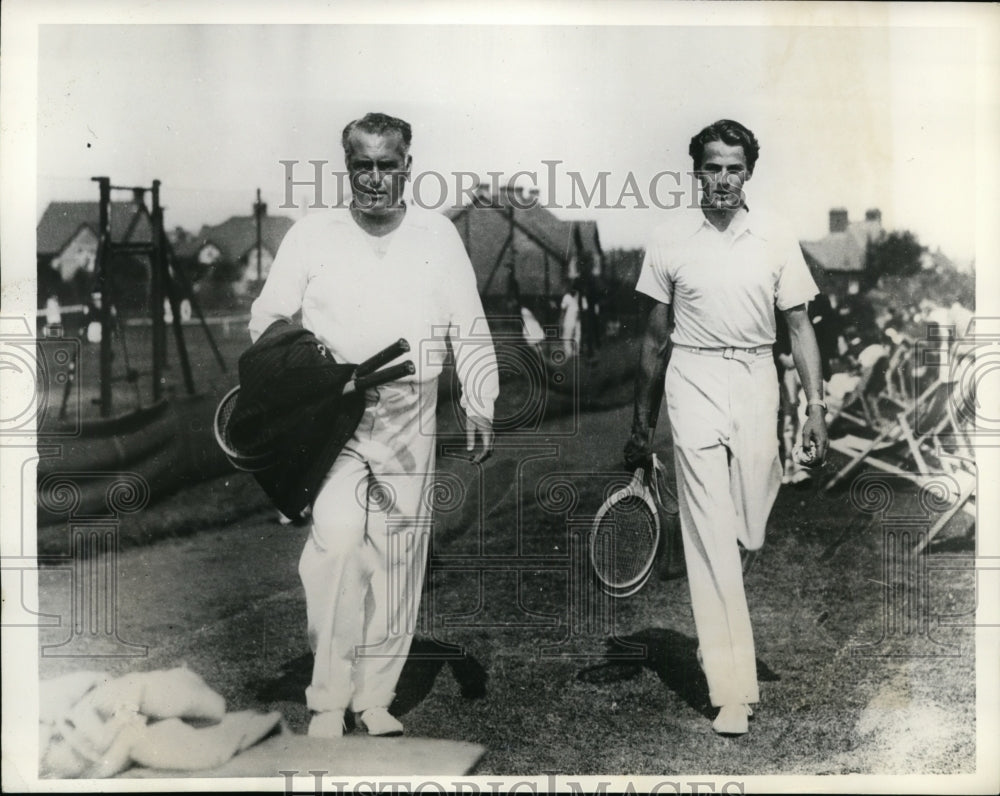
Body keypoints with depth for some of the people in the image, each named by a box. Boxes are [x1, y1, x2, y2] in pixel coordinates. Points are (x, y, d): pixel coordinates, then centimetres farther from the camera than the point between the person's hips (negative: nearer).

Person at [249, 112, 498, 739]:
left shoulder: (437, 235, 6)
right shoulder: (313, 234, 4)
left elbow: (469, 329, 8)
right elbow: (268, 320, 9)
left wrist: (481, 408, 1)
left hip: (410, 422, 2)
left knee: (398, 561, 5)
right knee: (337, 542, -20)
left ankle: (375, 699, 18)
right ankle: (328, 700, -7)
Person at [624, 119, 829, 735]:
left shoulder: (776, 237, 2)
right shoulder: (671, 240, 2)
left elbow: (800, 326, 6)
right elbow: (657, 336, 9)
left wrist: (816, 407, -1)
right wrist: (642, 423, 13)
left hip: (756, 380, 1)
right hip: (693, 379, -1)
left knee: (751, 530, 2)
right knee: (712, 532, -6)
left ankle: (718, 630, 33)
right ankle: (733, 686, -4)